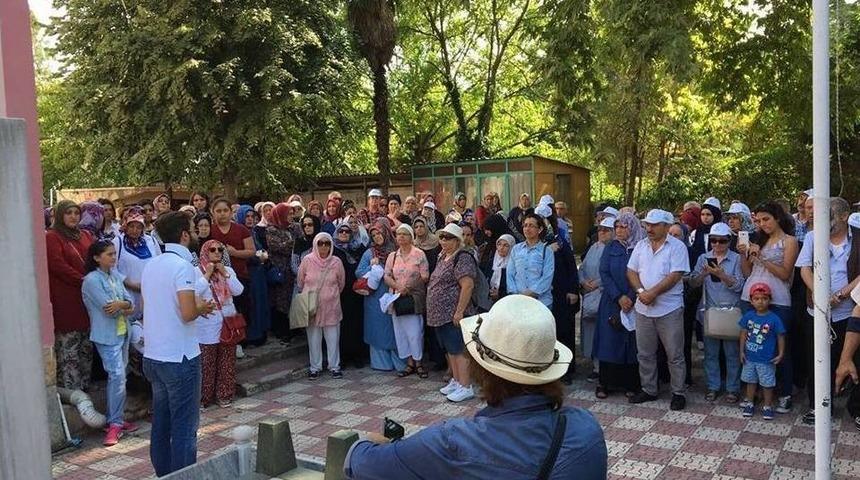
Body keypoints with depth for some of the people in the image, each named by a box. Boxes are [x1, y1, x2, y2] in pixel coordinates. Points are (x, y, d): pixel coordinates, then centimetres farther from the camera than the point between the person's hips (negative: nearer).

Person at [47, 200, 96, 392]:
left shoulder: (86, 235, 15)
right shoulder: (51, 237, -5)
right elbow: (58, 265, -14)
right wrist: (83, 280, -16)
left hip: (87, 298, 7)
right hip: (66, 301, -6)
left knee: (86, 347, 13)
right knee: (68, 348, -2)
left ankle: (85, 385, 23)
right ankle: (69, 388, 6)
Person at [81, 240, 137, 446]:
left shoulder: (115, 275, 10)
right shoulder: (91, 280, -12)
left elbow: (129, 300, 3)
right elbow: (107, 308, -19)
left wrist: (120, 304, -17)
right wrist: (126, 306, -5)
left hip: (122, 332, 7)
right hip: (106, 335, -7)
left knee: (118, 377, 12)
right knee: (117, 376, -14)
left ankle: (116, 420, 20)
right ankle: (114, 424, -7)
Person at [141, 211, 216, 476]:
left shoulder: (150, 265, 9)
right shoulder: (182, 265, -16)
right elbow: (188, 313, -22)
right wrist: (202, 306, -2)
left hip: (153, 355, 8)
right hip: (179, 357, -8)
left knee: (161, 422, 15)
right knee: (185, 427, 1)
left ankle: (163, 475, 25)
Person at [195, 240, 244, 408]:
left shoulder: (228, 270, 8)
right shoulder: (197, 271, -4)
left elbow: (238, 291, -3)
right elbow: (194, 293, -17)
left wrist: (225, 274, -11)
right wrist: (207, 275, -16)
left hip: (228, 323, 4)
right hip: (207, 326, -4)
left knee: (226, 362, 9)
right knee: (206, 363, -1)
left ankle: (224, 395, 20)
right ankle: (203, 397, 11)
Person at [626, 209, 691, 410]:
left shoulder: (677, 247, -7)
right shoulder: (641, 246, 9)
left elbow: (675, 276, -15)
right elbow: (631, 271, 6)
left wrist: (652, 293, -18)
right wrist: (641, 291, -11)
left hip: (669, 310, -5)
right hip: (643, 308, 5)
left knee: (675, 355, 4)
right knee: (645, 354, 13)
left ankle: (678, 393, 16)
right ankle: (648, 390, 26)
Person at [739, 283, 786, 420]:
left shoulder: (774, 319, -14)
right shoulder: (748, 316, -5)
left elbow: (780, 337, -7)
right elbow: (744, 334, 4)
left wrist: (781, 354, -10)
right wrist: (742, 351, 4)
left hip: (767, 360, -3)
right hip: (750, 357, 3)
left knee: (767, 384, 9)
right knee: (751, 381, 18)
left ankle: (767, 406, 25)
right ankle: (749, 403, 32)